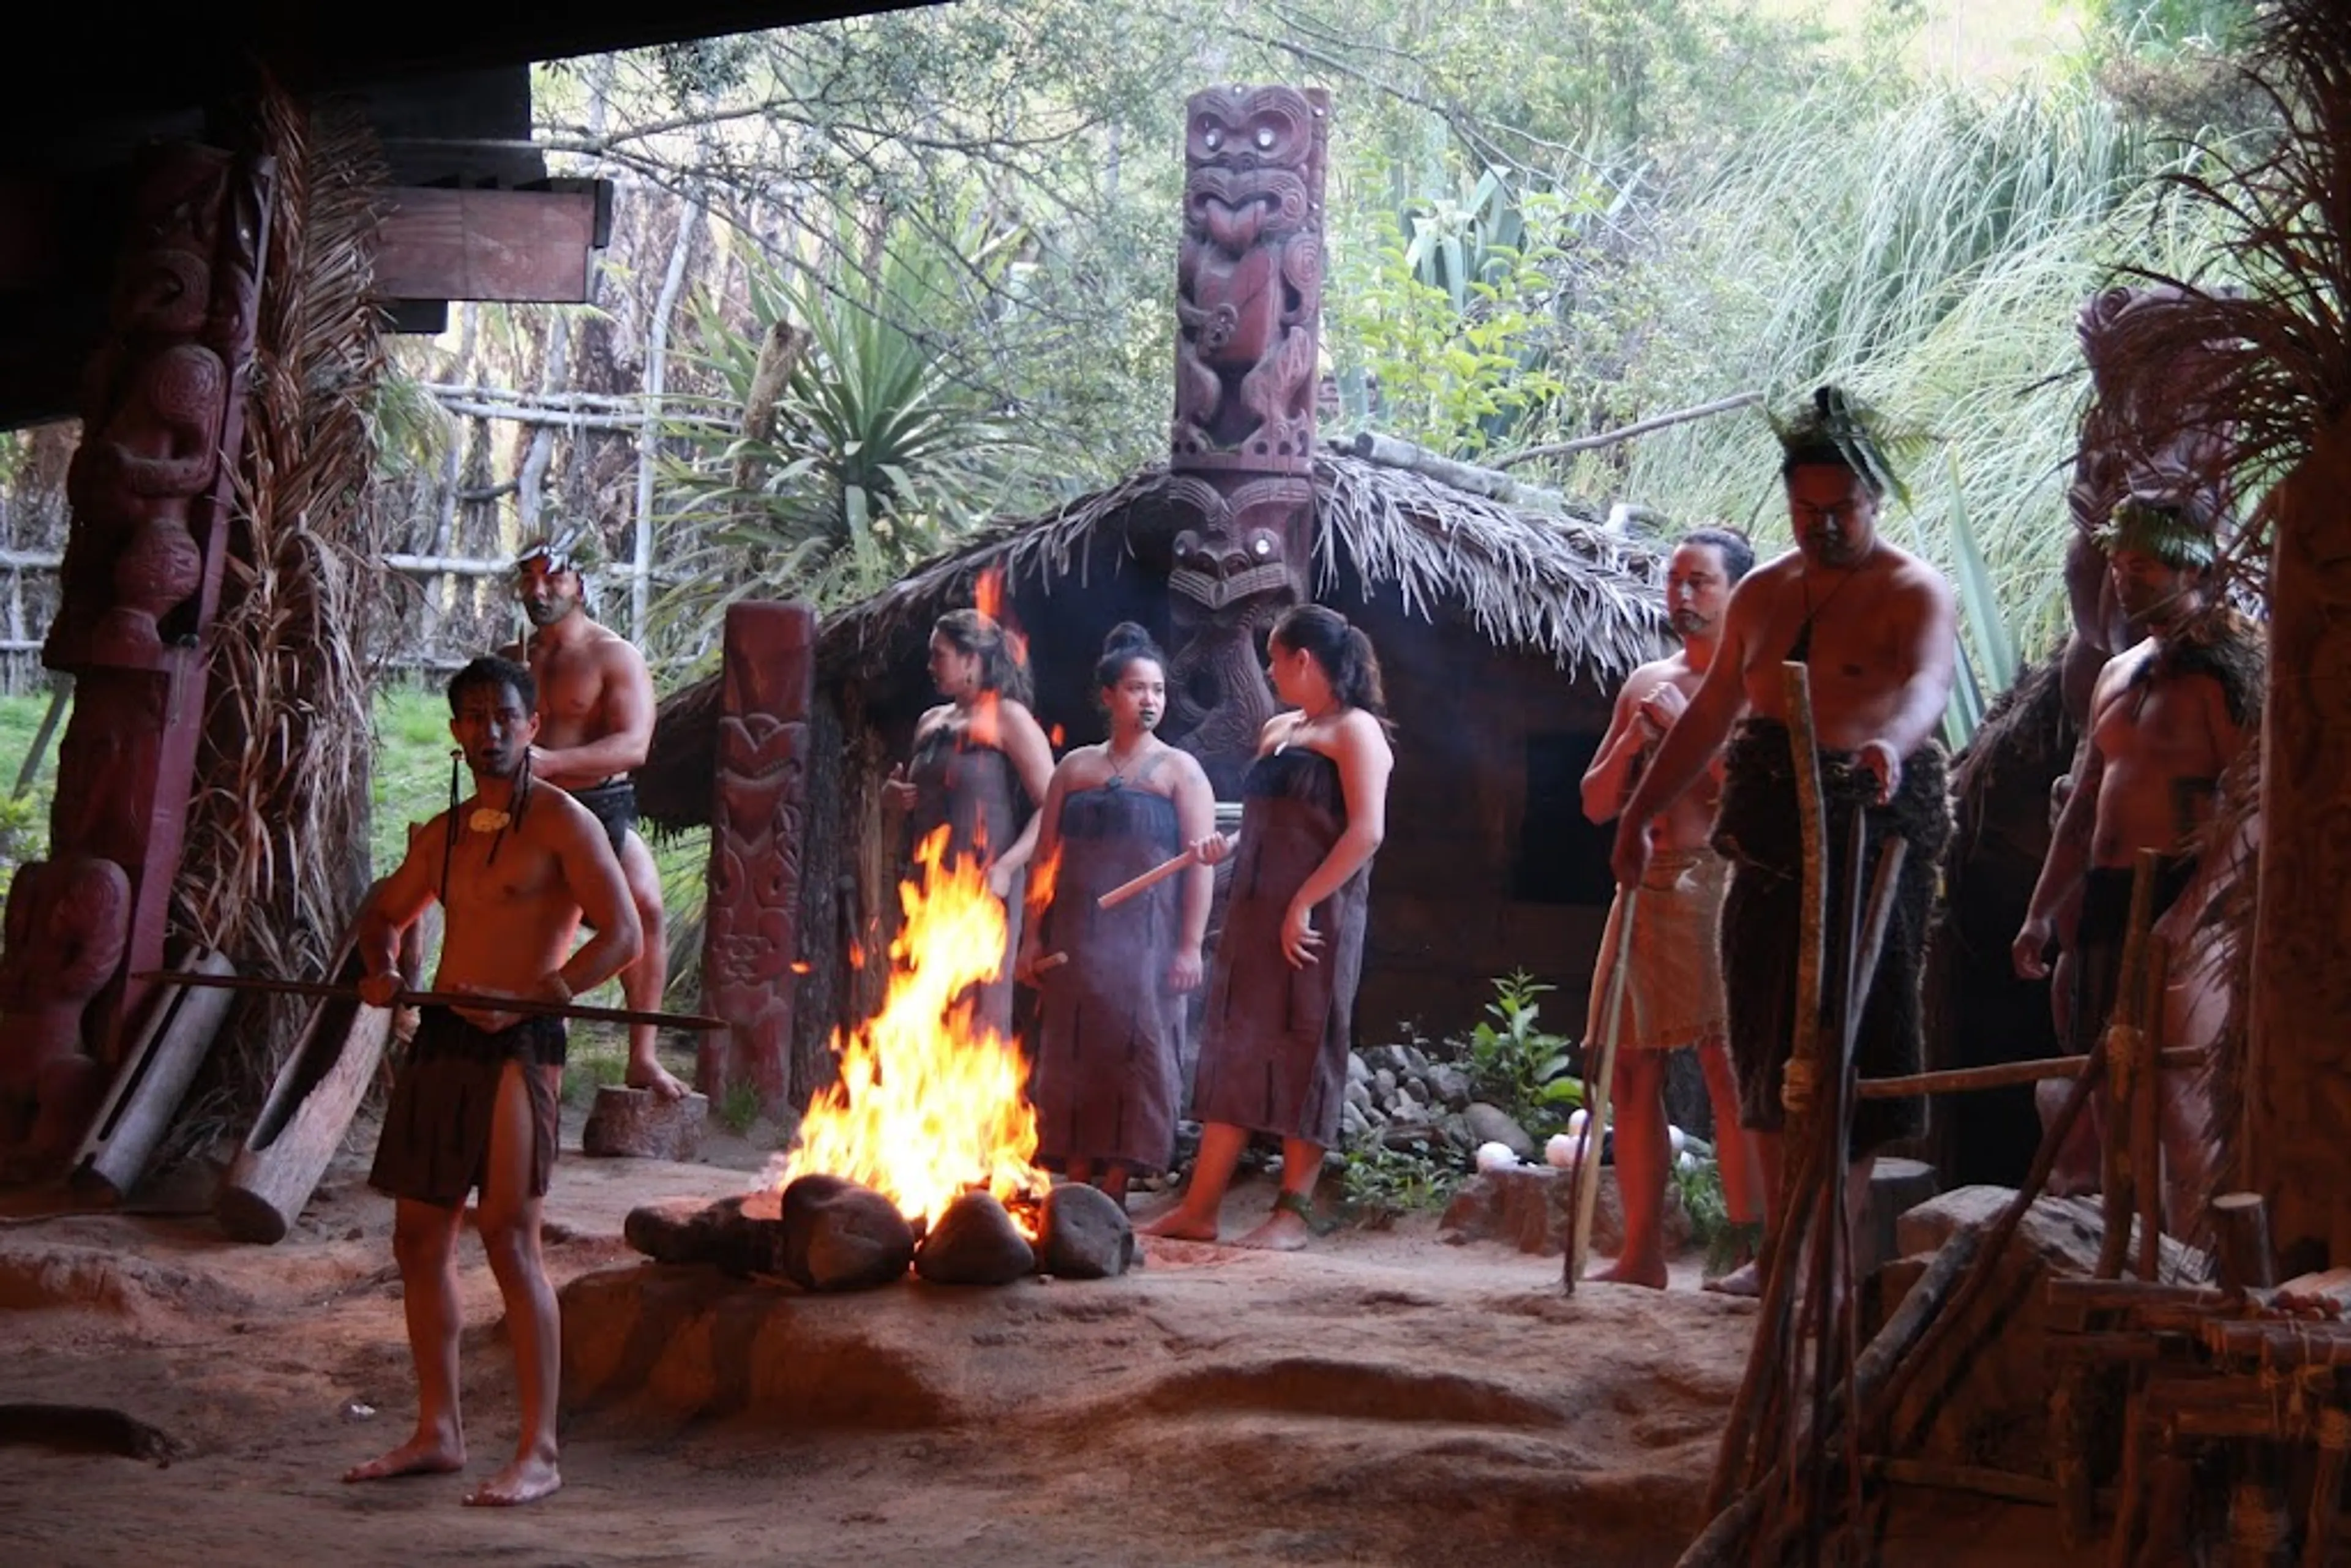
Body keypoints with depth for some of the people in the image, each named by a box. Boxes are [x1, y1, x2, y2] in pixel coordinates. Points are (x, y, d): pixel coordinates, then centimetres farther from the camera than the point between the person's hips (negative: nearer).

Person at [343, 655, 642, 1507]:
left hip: (517, 1046, -8)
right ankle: (438, 1432, 19)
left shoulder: (561, 823, -3)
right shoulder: (443, 833, 17)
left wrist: (534, 997, -20)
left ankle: (538, 1453, -9)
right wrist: (380, 966, 9)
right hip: (439, 1041, 8)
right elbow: (385, 910, 31)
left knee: (510, 1239, -12)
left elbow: (622, 933, -11)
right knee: (419, 1237, 9)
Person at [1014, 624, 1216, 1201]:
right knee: (1072, 1058, 2)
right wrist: (1033, 937, 5)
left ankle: (1114, 1186, -2)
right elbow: (1047, 856, 13)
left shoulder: (1179, 771, 3)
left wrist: (1191, 946, -12)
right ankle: (1077, 1185, 8)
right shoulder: (1074, 768, 14)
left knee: (1131, 1053, -6)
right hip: (1077, 938, 3)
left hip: (1146, 937, -3)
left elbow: (1200, 864, -4)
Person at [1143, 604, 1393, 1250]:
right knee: (1232, 1052, 7)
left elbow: (1366, 831, -17)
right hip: (1254, 915, 9)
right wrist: (1226, 846, 9)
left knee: (1302, 1057, -5)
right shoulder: (1276, 732, 20)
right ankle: (1199, 1208, 9)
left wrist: (1305, 903, -22)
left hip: (1313, 922, -9)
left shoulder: (1354, 730, -6)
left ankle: (1294, 1214, 0)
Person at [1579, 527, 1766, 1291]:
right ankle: (1641, 1253, 9)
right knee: (1633, 1075, 4)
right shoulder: (1646, 682, 19)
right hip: (1646, 888, 7)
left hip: (1719, 886, -7)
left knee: (1731, 1071, -11)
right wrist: (1633, 742, 1)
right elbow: (1597, 802, 18)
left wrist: (1687, 729, -14)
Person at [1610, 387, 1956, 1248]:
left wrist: (1891, 742, -47)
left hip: (1871, 838, -6)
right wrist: (1641, 811, 20)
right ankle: (1779, 1249, 14)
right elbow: (1710, 711, 22)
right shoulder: (1763, 593, 15)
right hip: (1771, 844, 6)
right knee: (1767, 1046, 7)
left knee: (1851, 1046, -7)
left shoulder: (1915, 592, -5)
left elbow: (1928, 682, -26)